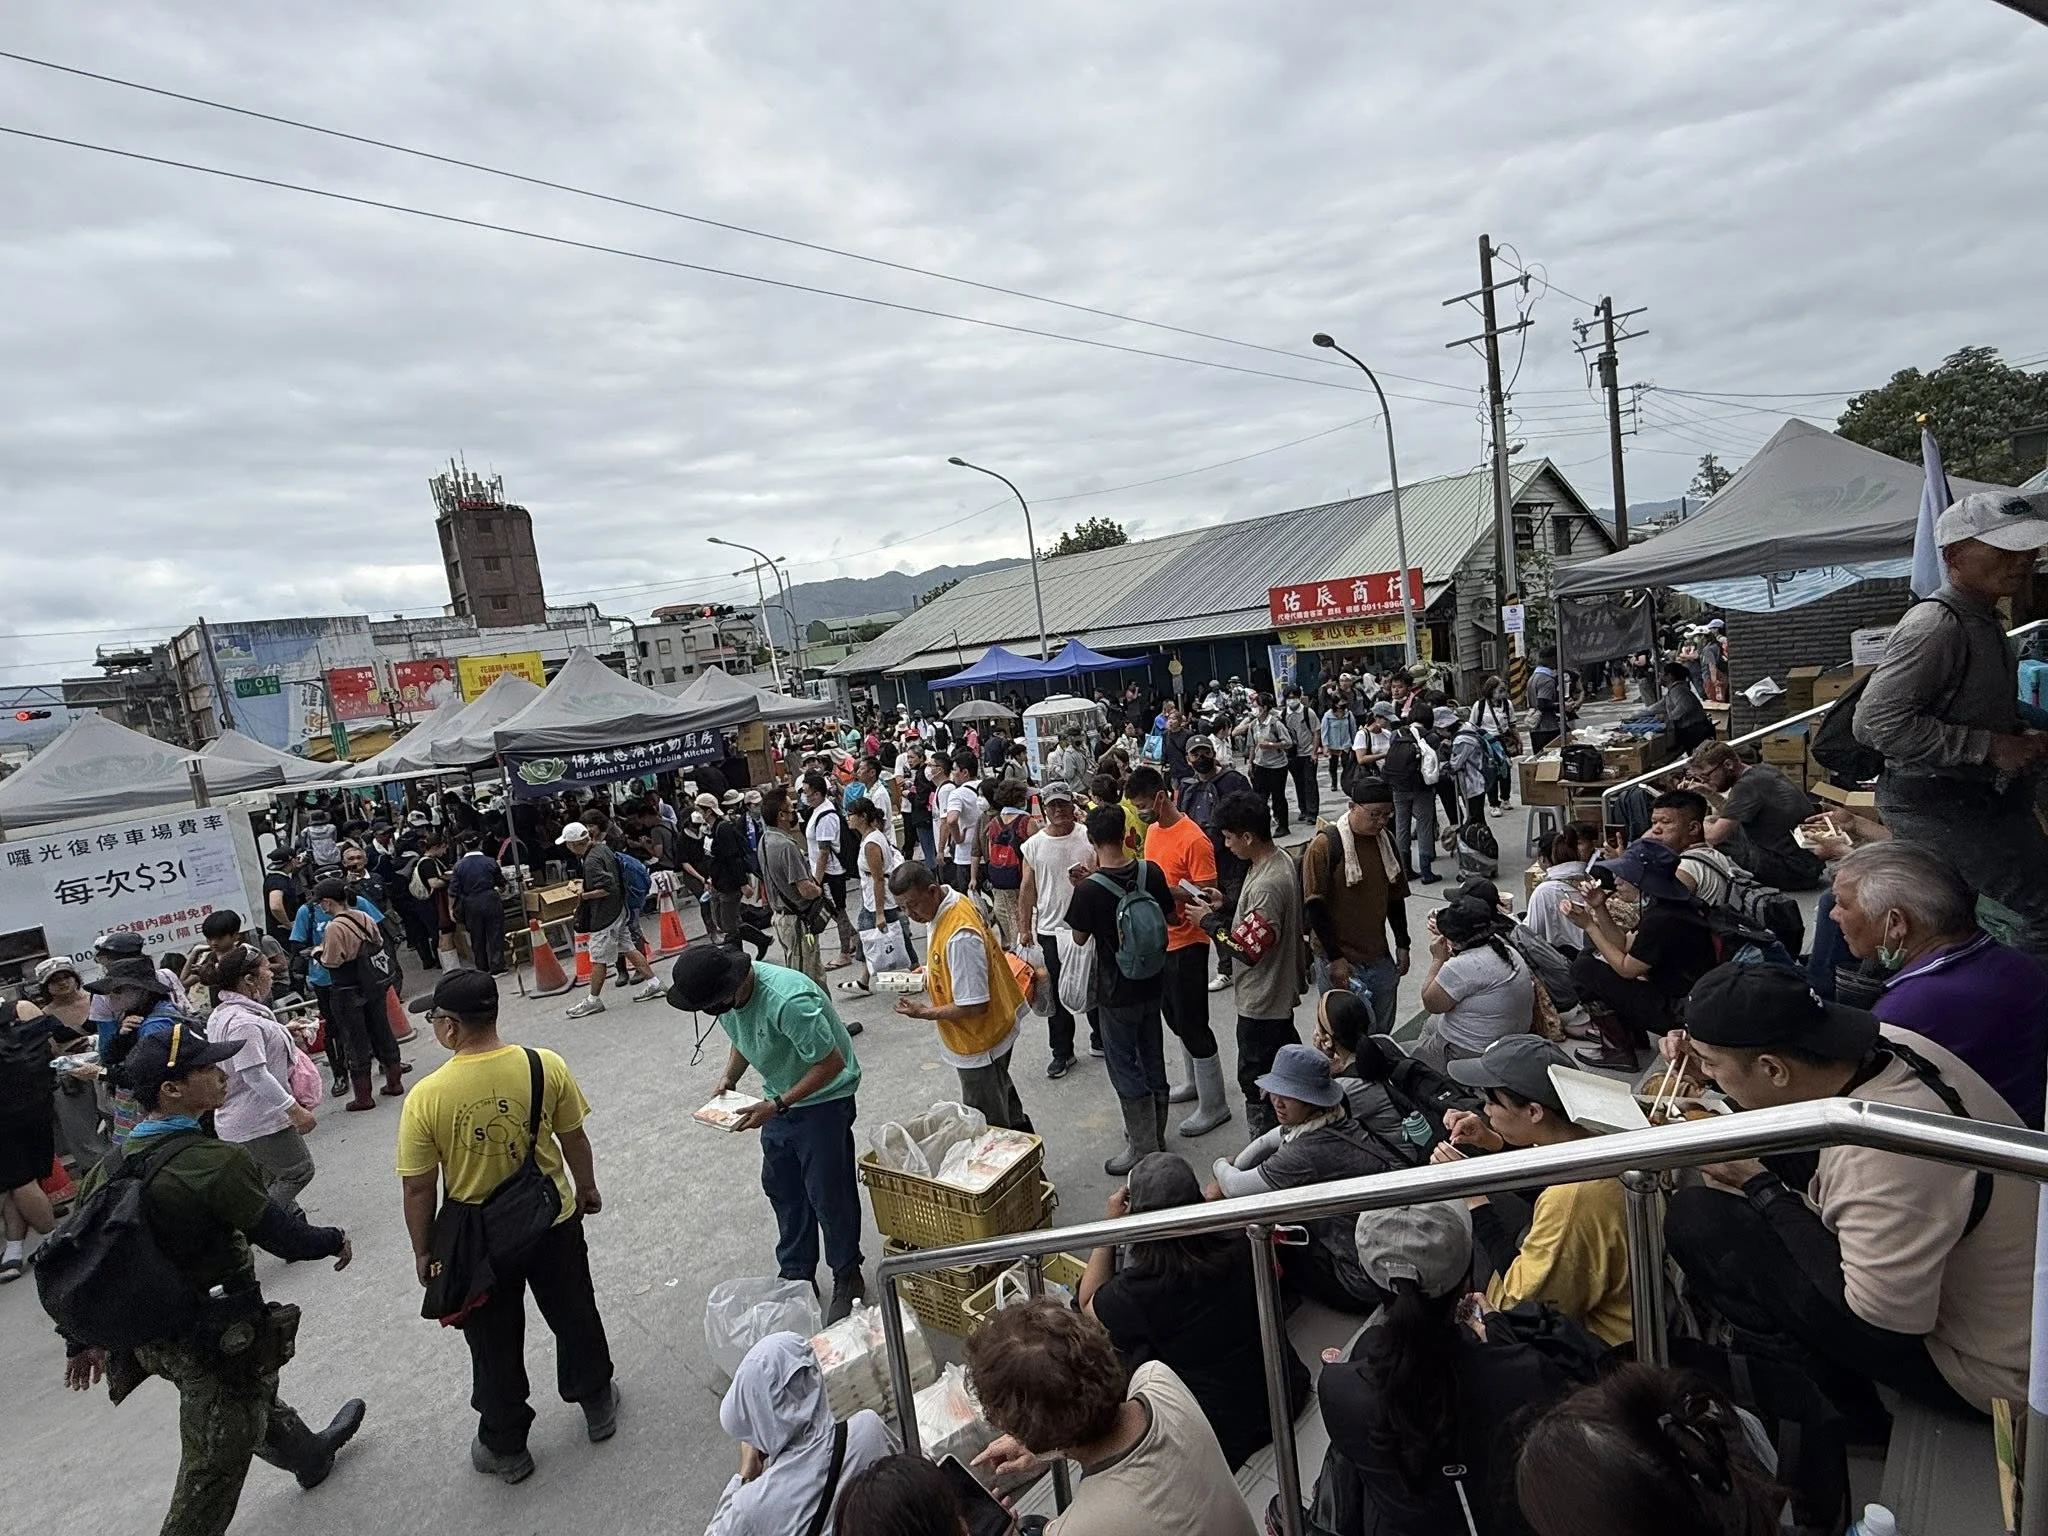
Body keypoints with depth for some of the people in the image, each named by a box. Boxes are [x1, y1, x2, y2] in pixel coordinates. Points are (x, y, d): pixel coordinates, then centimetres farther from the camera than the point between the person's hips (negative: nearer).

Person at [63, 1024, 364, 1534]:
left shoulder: (111, 1165, -5)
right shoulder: (216, 1162, -28)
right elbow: (286, 1237, -21)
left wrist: (82, 1341, 19)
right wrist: (335, 1240, -1)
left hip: (151, 1335, 9)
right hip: (216, 1337, -9)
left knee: (255, 1393, 32)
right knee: (213, 1471, 10)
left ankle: (310, 1454, 57)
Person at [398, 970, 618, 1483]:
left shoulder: (426, 1097, -23)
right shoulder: (545, 1066, -18)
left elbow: (418, 1189, -13)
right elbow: (574, 1139, -5)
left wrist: (423, 1251, 4)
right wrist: (586, 1188, 13)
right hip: (554, 1222, 2)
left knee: (496, 1346, 20)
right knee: (574, 1316, 24)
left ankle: (505, 1448, 39)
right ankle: (597, 1405, 44)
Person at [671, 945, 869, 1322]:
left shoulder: (788, 1001, -37)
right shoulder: (724, 995, -11)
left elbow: (831, 1063, -29)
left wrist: (776, 1106, -28)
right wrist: (729, 1077, -6)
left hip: (823, 1098, -8)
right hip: (780, 1098, 8)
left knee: (829, 1195, 3)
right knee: (781, 1189, 17)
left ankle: (848, 1279, 25)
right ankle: (796, 1275, 36)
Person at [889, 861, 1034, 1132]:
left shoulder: (960, 936, -34)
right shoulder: (955, 903, -4)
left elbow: (975, 1006, -30)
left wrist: (924, 1013, -21)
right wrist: (931, 971, 1)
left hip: (979, 1045, -10)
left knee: (987, 1124, 8)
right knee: (1001, 1094, 31)